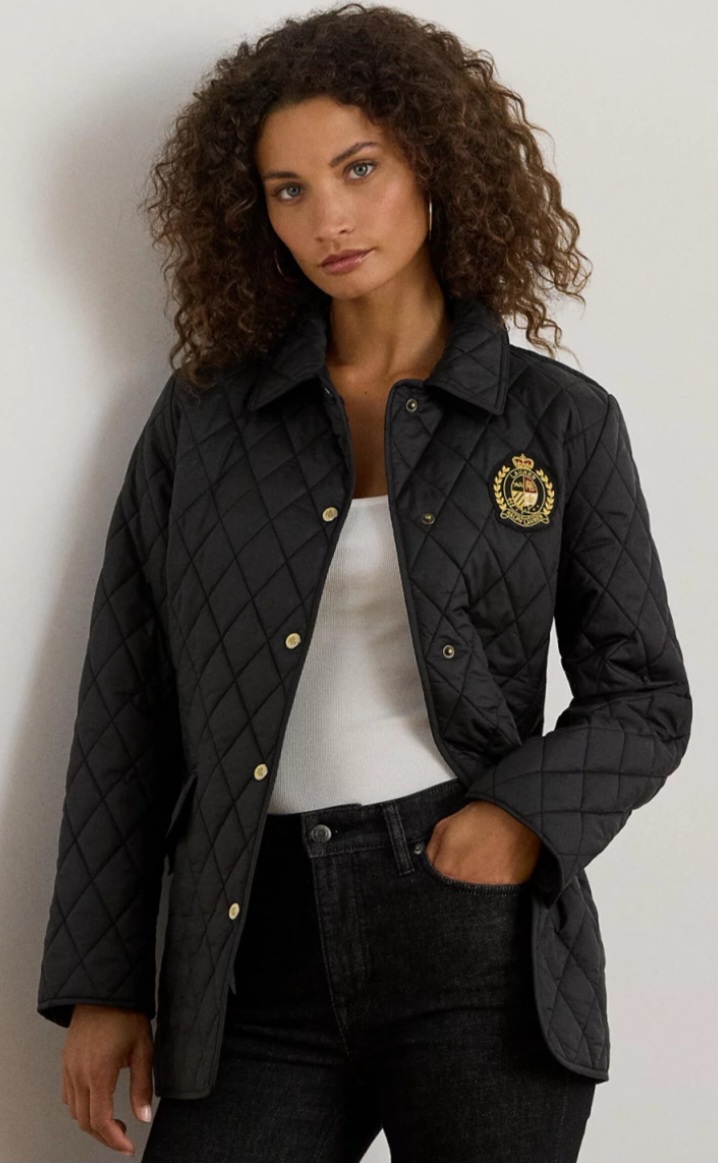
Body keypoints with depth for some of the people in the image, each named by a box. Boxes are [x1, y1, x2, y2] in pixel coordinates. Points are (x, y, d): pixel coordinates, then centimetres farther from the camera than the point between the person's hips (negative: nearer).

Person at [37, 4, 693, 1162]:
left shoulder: (561, 422, 5)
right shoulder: (201, 420, 9)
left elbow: (644, 696, 9)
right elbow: (125, 713, 9)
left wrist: (531, 814, -11)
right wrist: (100, 982, 4)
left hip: (481, 939, -1)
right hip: (260, 951, 1)